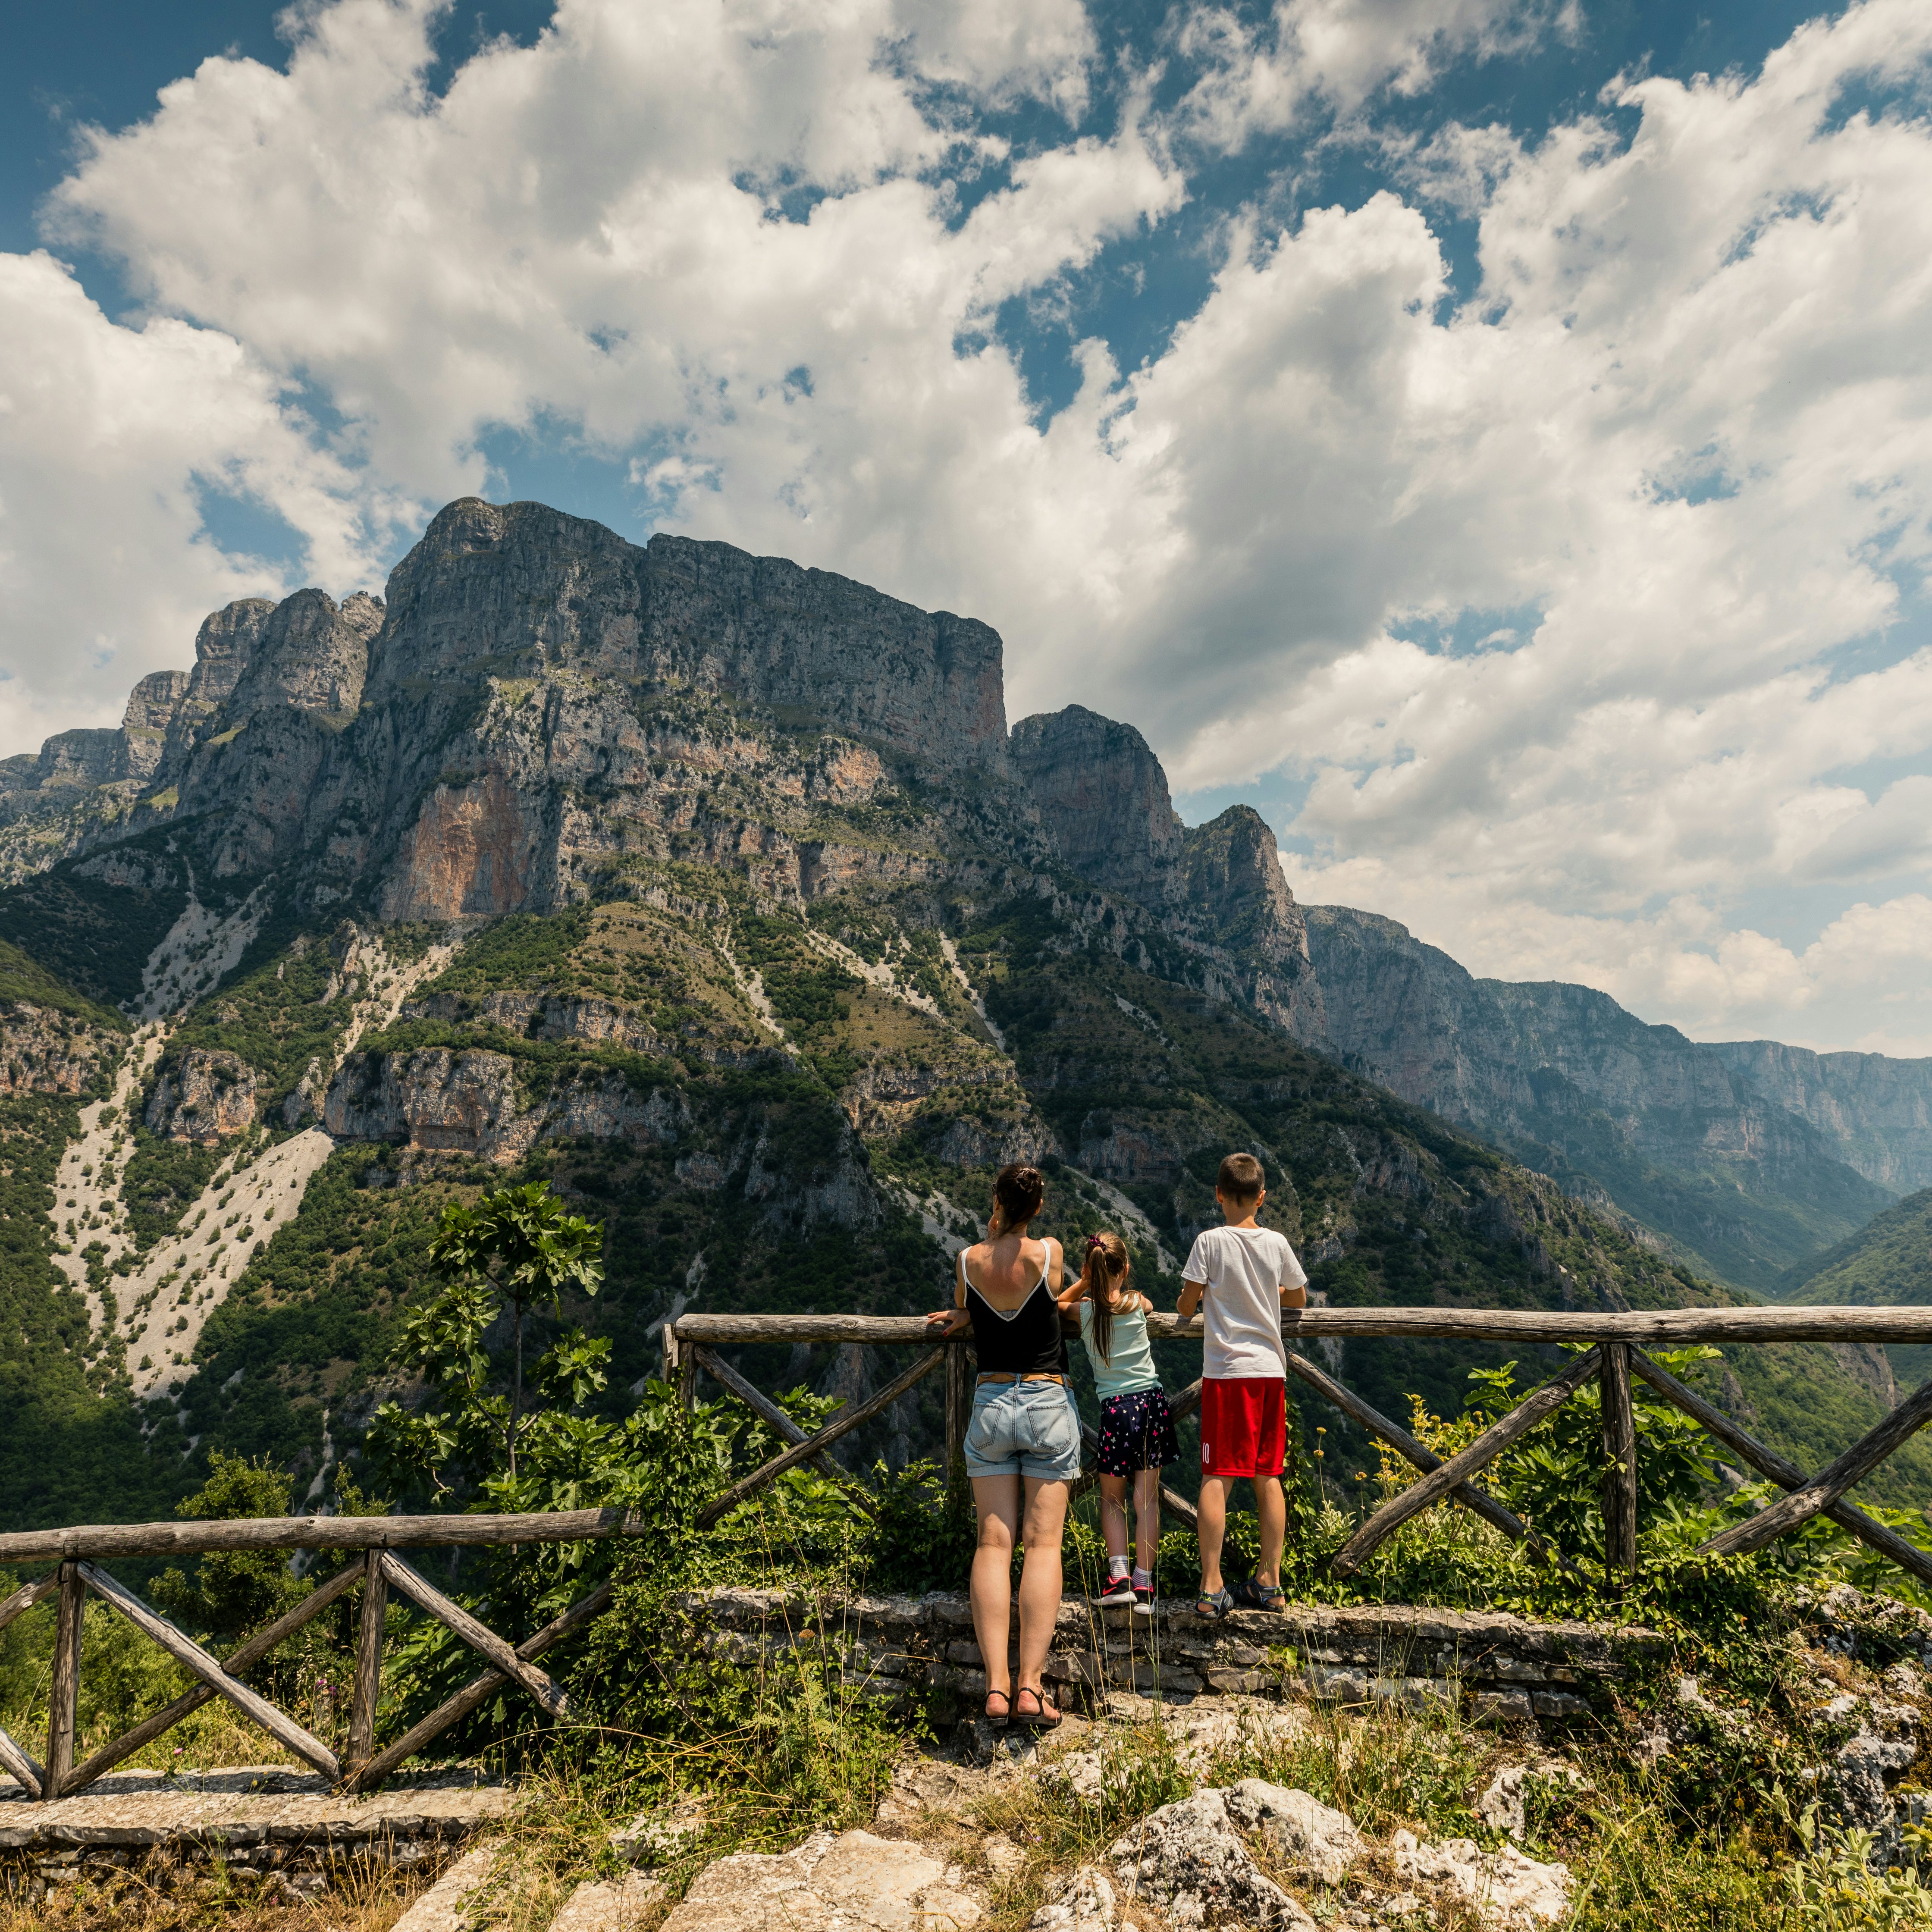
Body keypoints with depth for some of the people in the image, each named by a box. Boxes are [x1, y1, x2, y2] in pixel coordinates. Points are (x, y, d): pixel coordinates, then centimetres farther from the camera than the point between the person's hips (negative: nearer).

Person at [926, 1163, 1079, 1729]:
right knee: (1043, 1543, 0)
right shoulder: (1049, 1253, -8)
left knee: (994, 1543, 3)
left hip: (990, 1402, 1)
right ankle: (1030, 1685, -4)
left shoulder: (970, 1259, -3)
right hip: (1047, 1402, -1)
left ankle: (996, 1684, -4)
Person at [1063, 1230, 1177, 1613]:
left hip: (1115, 1408, -1)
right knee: (1147, 1498, 6)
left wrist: (1085, 1283, 11)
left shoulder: (1083, 1312, -3)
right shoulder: (1137, 1302, 0)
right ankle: (1143, 1585, 7)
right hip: (1152, 1400, 1)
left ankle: (1119, 1575, 4)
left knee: (1112, 1498, 15)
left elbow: (1056, 1304, 20)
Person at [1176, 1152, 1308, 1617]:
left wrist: (1199, 1295, 15)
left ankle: (1211, 1588, -3)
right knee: (1268, 1477, 11)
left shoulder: (1210, 1241, -8)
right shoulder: (1277, 1243, 3)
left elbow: (1186, 1307, -6)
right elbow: (1299, 1299, 18)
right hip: (1271, 1369, 4)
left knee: (1217, 1477, -2)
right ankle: (1269, 1583, 18)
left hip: (1226, 1369, -4)